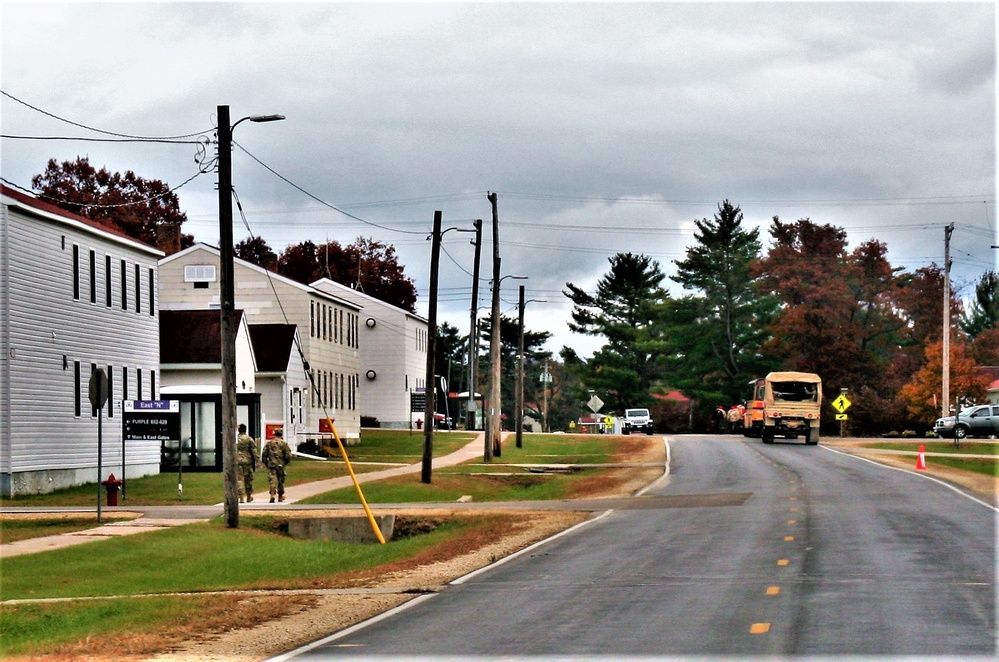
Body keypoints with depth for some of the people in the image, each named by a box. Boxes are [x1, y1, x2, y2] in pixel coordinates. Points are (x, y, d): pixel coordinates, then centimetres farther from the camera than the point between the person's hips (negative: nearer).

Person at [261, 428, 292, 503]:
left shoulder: (269, 443, 7)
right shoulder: (284, 443, 1)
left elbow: (264, 454, 7)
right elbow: (288, 455, -4)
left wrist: (266, 463, 18)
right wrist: (286, 462, 14)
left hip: (271, 464, 0)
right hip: (280, 465, 0)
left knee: (272, 480, -7)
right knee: (280, 480, 14)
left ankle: (272, 495, -25)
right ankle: (280, 496, 25)